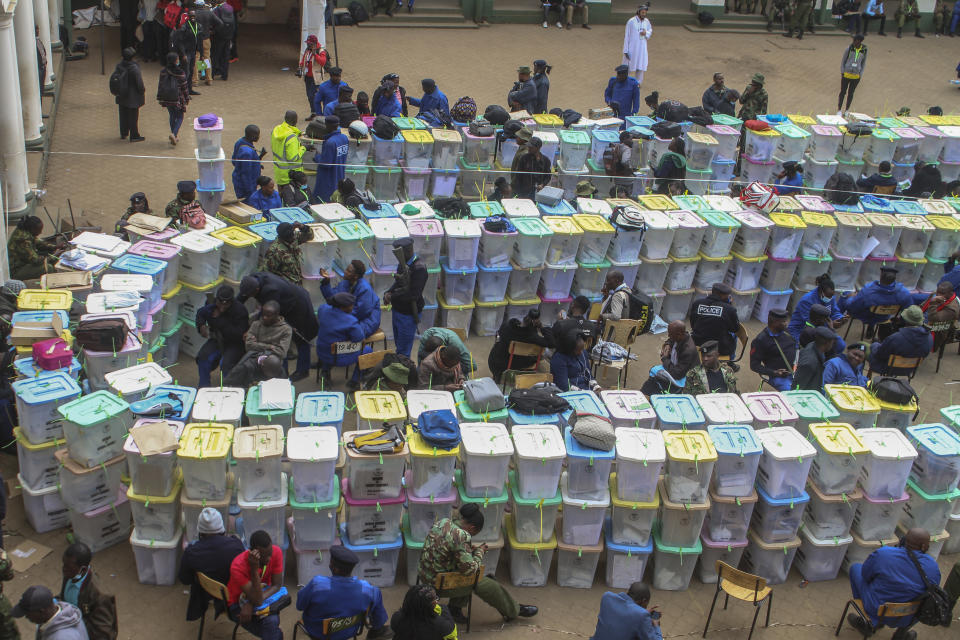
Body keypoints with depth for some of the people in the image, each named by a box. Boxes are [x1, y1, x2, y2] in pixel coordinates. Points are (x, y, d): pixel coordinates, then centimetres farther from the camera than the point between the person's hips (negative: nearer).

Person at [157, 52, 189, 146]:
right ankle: (174, 134, -13)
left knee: (172, 117, 20)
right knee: (180, 117, 9)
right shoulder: (180, 73, -17)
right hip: (178, 99, -4)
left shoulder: (163, 72, -5)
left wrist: (159, 98, 14)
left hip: (167, 99, 4)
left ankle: (175, 137, 26)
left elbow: (160, 85, 3)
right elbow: (184, 87, -9)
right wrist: (187, 98, 5)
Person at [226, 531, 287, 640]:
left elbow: (277, 585, -12)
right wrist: (254, 569, -42)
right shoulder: (238, 566, -30)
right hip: (238, 603, -4)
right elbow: (257, 600, -31)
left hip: (265, 593, 4)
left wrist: (251, 604, -26)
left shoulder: (276, 552, -19)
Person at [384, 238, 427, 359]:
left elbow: (413, 294, -27)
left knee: (403, 350, 1)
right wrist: (389, 292, -4)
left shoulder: (419, 268, -25)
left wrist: (392, 297, -18)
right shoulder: (402, 263, 2)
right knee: (398, 344, 23)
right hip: (398, 309, 9)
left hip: (409, 314, -9)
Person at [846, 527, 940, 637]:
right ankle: (902, 631, 29)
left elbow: (865, 574, -9)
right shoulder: (933, 567, -15)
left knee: (855, 567, 19)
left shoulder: (882, 554, -24)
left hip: (877, 610, -3)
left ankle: (870, 622, 17)